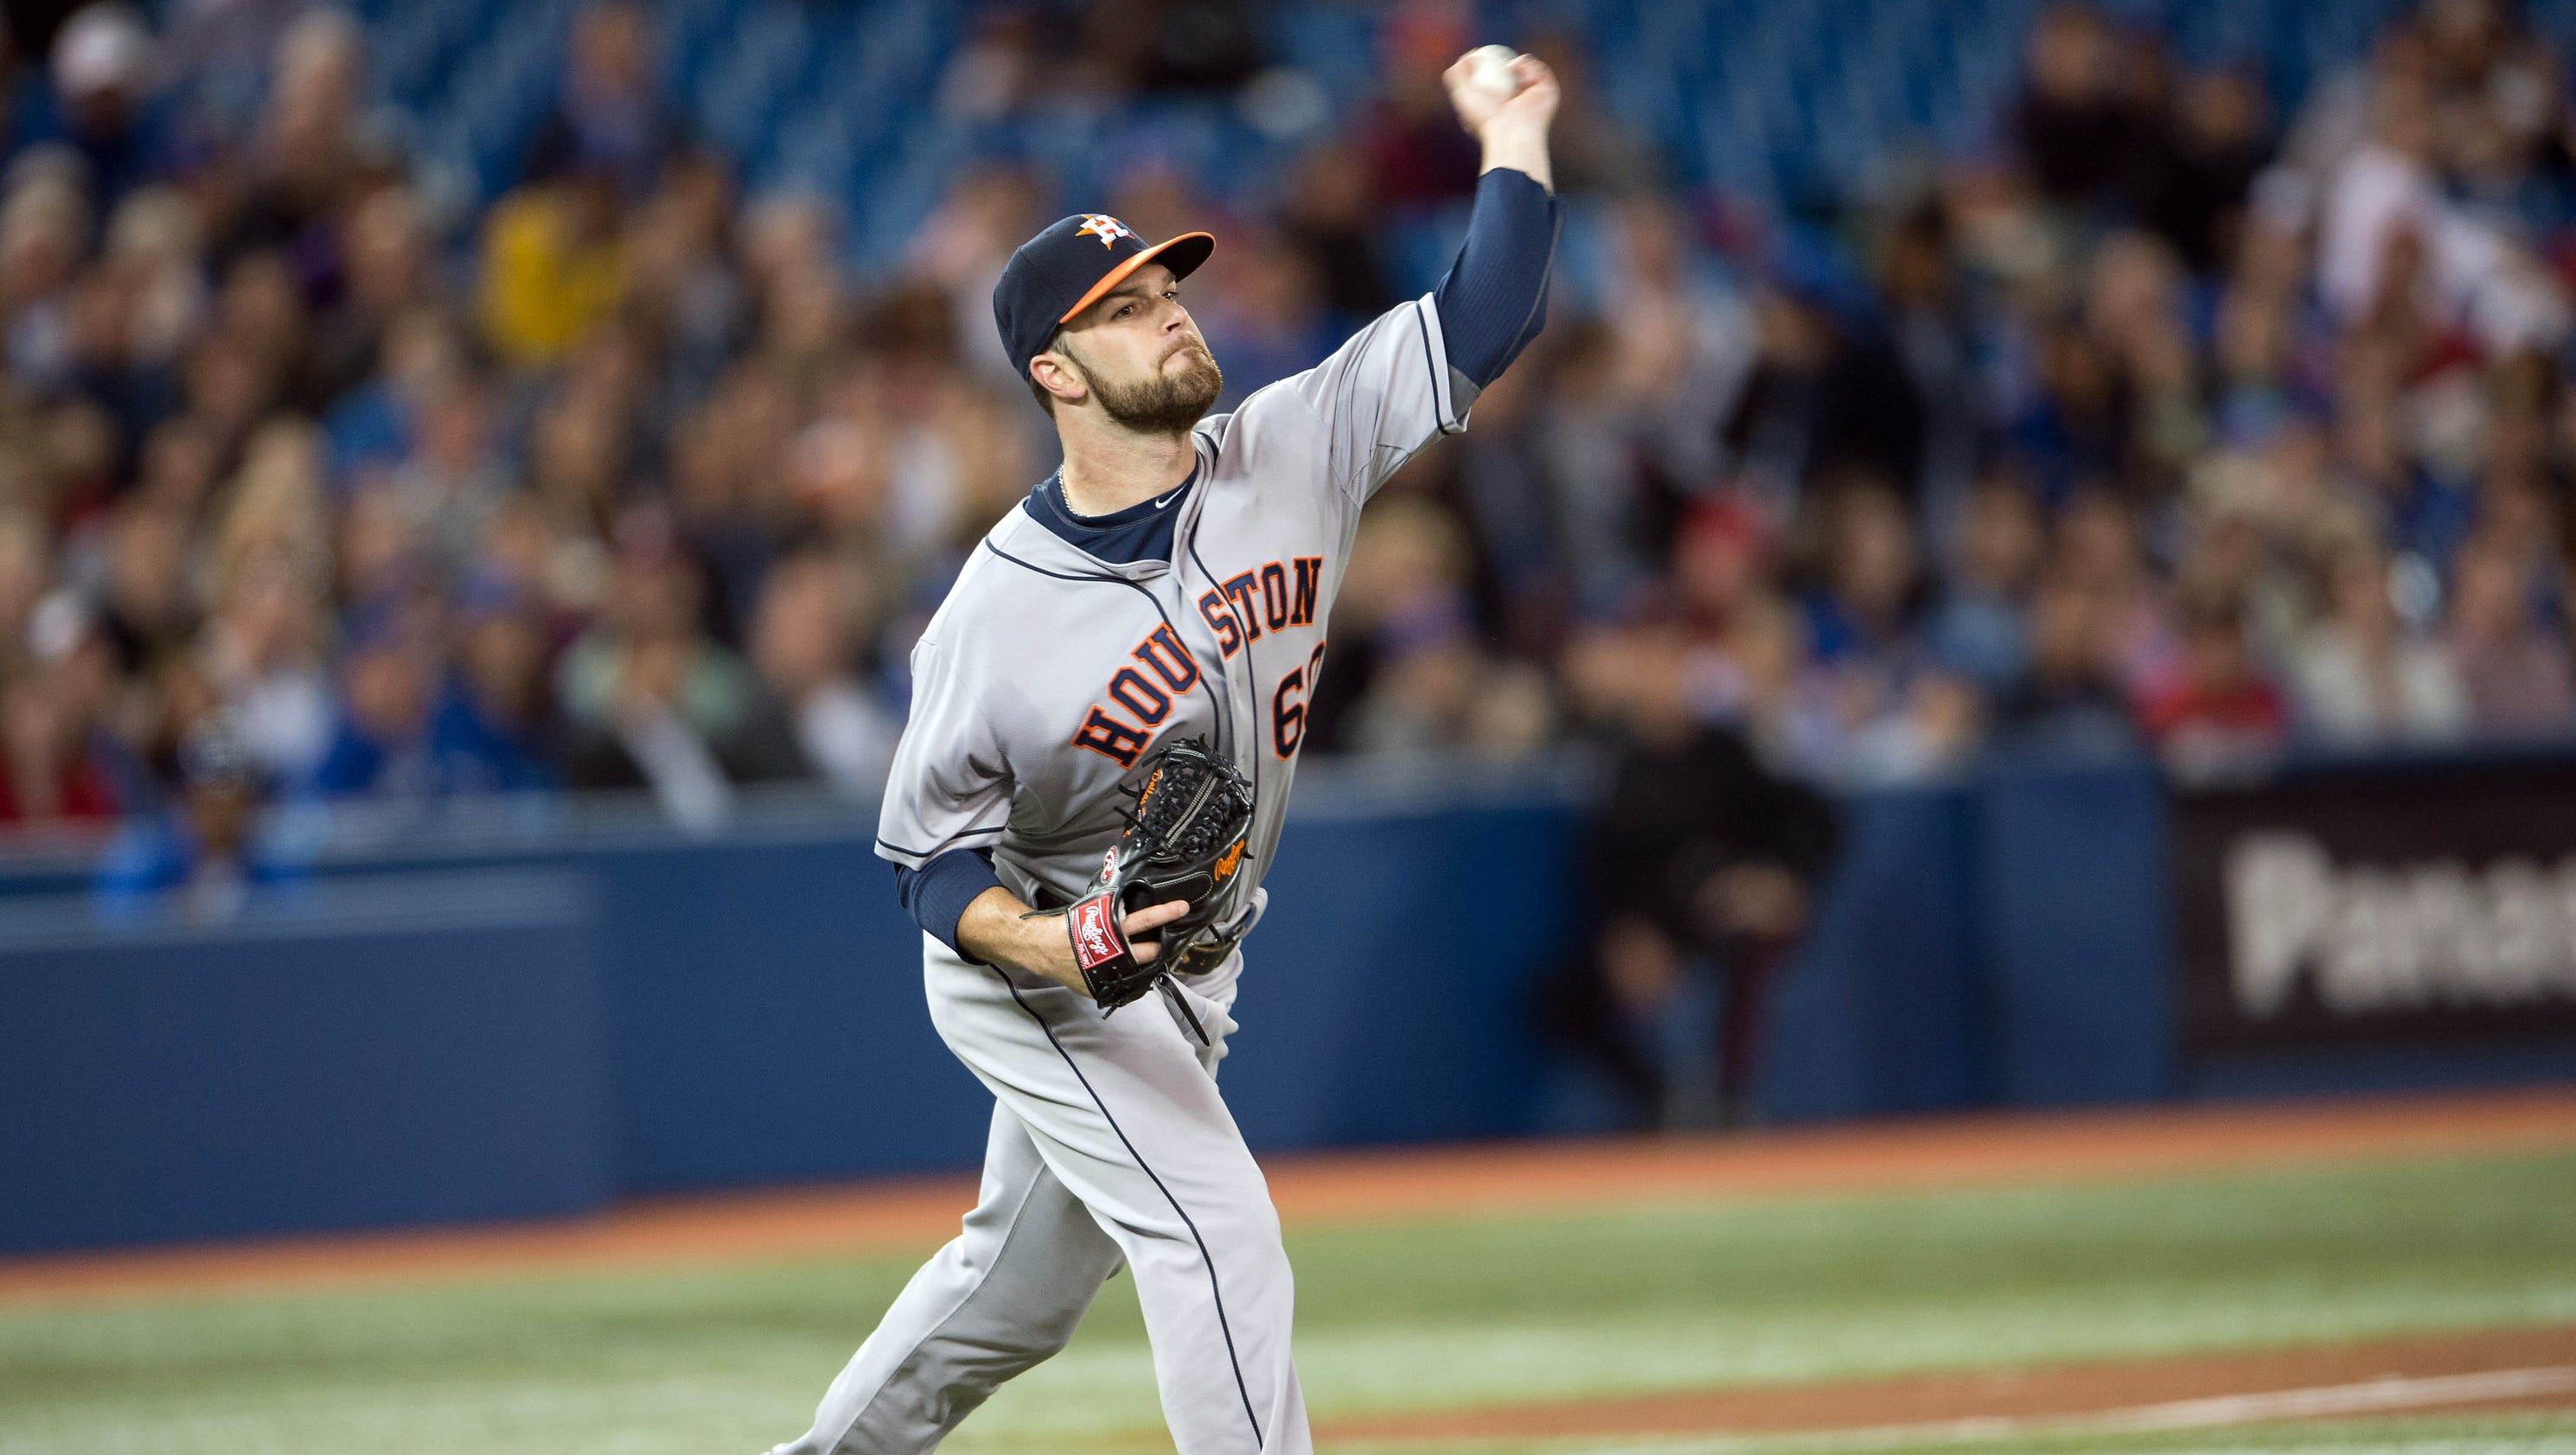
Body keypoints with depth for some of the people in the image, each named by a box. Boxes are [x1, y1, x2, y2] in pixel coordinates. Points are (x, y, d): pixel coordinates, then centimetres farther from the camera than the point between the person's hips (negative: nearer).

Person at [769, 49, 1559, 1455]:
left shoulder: (1289, 456, -10)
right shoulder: (996, 612, -23)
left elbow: (1477, 327, -11)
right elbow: (932, 853, -16)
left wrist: (1512, 137, -18)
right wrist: (1045, 940, -35)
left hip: (1182, 971, 6)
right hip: (1039, 980, -6)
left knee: (1018, 1292, 19)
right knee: (1218, 1235, -18)